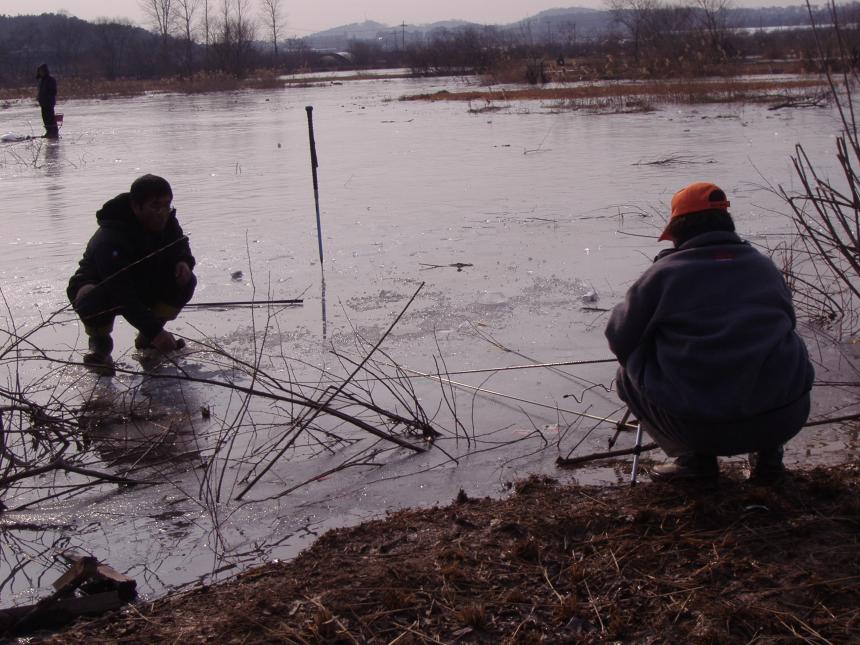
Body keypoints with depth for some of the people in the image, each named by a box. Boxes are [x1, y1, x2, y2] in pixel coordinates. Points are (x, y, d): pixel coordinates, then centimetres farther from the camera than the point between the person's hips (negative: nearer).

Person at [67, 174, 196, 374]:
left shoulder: (165, 222, -14)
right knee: (91, 300, -41)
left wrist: (183, 262, -19)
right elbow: (122, 294, -40)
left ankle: (146, 339, 1)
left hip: (143, 287, 6)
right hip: (100, 287, -6)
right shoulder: (110, 240, -37)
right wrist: (155, 332, -46)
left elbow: (180, 246, 8)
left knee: (185, 282, -15)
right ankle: (100, 341, -5)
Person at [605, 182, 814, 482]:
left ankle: (694, 458, 10)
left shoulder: (664, 273, 1)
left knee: (629, 376, 22)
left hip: (700, 428, -4)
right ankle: (767, 453, 21)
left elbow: (620, 339, 8)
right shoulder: (766, 267, 14)